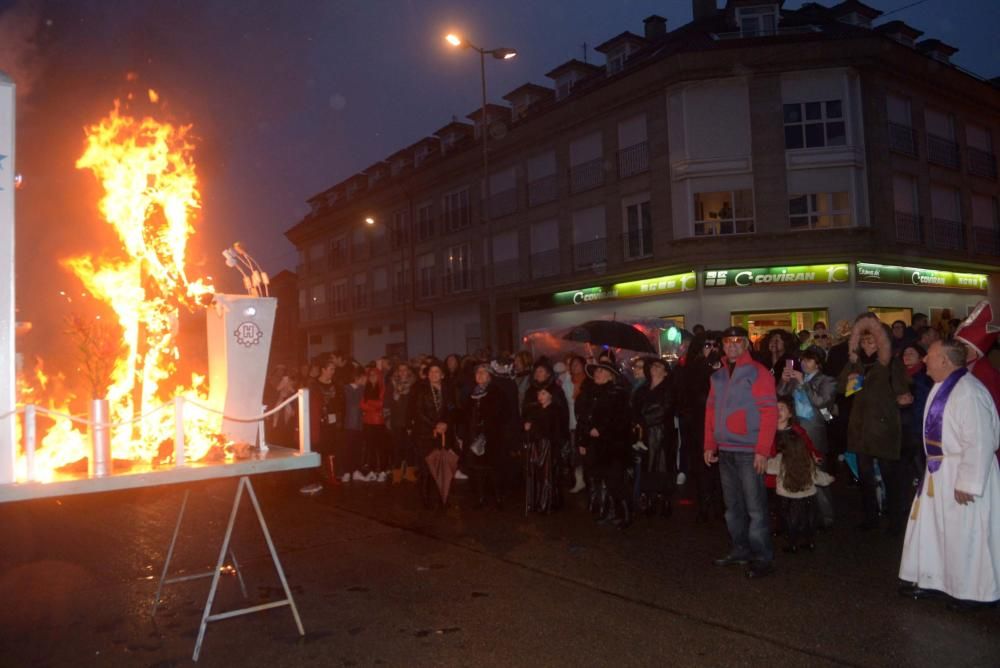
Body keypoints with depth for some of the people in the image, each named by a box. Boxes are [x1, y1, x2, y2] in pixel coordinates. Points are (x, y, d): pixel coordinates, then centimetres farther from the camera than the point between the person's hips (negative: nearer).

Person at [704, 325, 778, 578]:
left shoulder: (757, 373, -5)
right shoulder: (718, 376, 13)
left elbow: (769, 413, -10)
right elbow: (710, 411, 15)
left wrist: (763, 450, -15)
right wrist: (710, 445, 9)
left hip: (749, 451, -6)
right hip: (725, 451, 6)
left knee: (755, 507, -3)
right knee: (733, 505, 12)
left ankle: (763, 558, 6)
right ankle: (740, 550, 23)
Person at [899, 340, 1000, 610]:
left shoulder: (969, 392, -25)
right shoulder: (942, 386, 5)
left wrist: (967, 484, -22)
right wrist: (934, 466, 16)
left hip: (962, 474, -9)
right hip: (939, 472, 9)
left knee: (965, 535, 6)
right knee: (931, 526, 17)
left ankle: (975, 592, 25)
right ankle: (931, 580, 32)